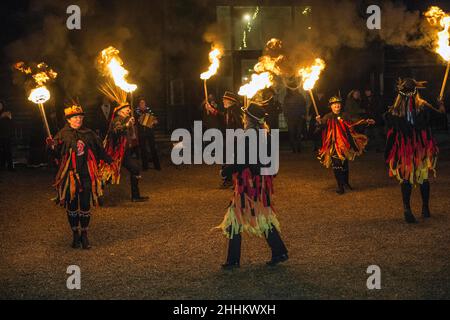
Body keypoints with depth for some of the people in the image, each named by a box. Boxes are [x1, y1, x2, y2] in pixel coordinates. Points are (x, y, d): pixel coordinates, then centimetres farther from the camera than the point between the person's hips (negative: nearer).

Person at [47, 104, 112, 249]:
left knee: (85, 206, 2)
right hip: (69, 175, -1)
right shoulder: (62, 134, -2)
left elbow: (100, 150, 16)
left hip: (86, 175, 2)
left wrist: (110, 161, 18)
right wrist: (52, 146, -30)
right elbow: (57, 153, -9)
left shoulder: (89, 134, 6)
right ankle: (75, 235, 19)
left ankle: (84, 235, 14)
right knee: (72, 206, 6)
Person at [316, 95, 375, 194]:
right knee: (337, 163, -8)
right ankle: (340, 186, -2)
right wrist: (319, 121, -42)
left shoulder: (344, 115, 8)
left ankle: (346, 182, 30)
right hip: (334, 143, -3)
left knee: (345, 163, 10)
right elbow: (323, 123, -19)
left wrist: (366, 121, 12)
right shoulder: (328, 117, -3)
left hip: (345, 143, 3)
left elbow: (354, 121, 17)